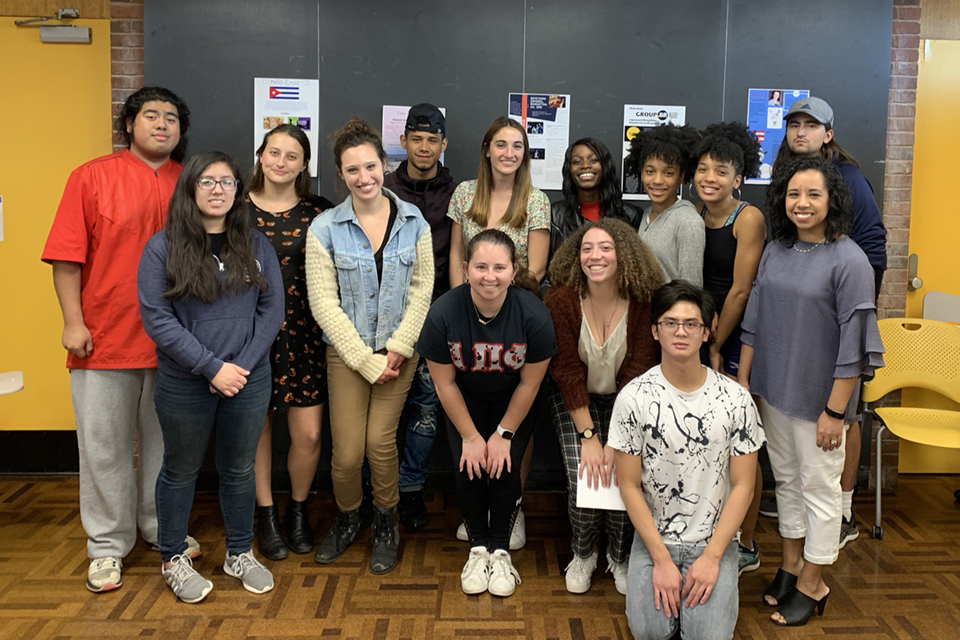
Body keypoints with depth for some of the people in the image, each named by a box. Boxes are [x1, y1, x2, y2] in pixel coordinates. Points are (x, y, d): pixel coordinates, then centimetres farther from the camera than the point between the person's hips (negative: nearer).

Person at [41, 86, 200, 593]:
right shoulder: (91, 177, -2)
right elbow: (67, 257, -4)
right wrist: (73, 321, -10)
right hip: (105, 338, -2)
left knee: (165, 439, 15)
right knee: (105, 445, 7)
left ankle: (161, 527, 33)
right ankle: (108, 545, 22)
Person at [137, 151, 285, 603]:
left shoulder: (256, 245, 4)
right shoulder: (162, 247, -6)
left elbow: (272, 309, 1)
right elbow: (156, 317, -12)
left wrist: (244, 365, -10)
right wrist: (212, 367, -16)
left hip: (249, 379, 3)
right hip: (184, 382, -2)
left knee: (239, 468, 14)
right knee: (181, 469, 13)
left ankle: (240, 553, 32)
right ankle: (173, 560, 31)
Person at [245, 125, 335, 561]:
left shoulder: (318, 213, 3)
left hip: (302, 331, 0)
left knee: (308, 433, -1)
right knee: (256, 425, 10)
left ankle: (298, 509, 25)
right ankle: (266, 514, 28)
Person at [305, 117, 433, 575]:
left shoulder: (413, 221, 0)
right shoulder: (325, 228, -6)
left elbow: (423, 288, 1)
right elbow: (324, 302, -8)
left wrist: (399, 347, -8)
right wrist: (367, 361, -11)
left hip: (399, 351, 1)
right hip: (347, 352, -1)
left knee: (381, 440, -1)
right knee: (347, 451, 0)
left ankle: (386, 525, 25)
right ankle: (347, 519, 30)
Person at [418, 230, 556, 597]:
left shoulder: (534, 315, -29)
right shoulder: (443, 313, -28)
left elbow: (529, 383, -15)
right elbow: (444, 383, -15)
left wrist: (504, 434, -10)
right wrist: (470, 436, -10)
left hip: (513, 402, 0)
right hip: (465, 400, 1)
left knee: (504, 468, -11)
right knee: (469, 469, -10)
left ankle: (501, 551, 12)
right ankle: (478, 549, 14)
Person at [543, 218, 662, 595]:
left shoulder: (643, 303, -17)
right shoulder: (561, 300, -18)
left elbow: (636, 374, -16)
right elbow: (567, 372, -16)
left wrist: (616, 440, -21)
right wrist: (588, 437, -19)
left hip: (625, 402, 1)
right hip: (575, 399, 0)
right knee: (582, 477, -16)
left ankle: (620, 556, 13)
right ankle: (583, 554, 13)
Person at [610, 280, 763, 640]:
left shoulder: (736, 399, -7)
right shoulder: (634, 397, -10)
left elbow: (742, 486, -4)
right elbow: (630, 486, -7)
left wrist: (711, 557, -11)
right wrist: (661, 560, -11)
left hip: (715, 540, 1)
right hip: (654, 537, 0)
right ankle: (668, 581, 13)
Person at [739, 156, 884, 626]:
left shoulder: (849, 261, -15)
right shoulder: (775, 251, 3)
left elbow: (852, 343, -16)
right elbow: (754, 320, 9)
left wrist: (835, 411, -16)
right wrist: (743, 381, 8)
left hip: (818, 397, -6)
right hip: (773, 390, 6)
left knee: (819, 489, 8)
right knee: (786, 480, 18)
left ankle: (811, 585, 24)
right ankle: (790, 564, 36)